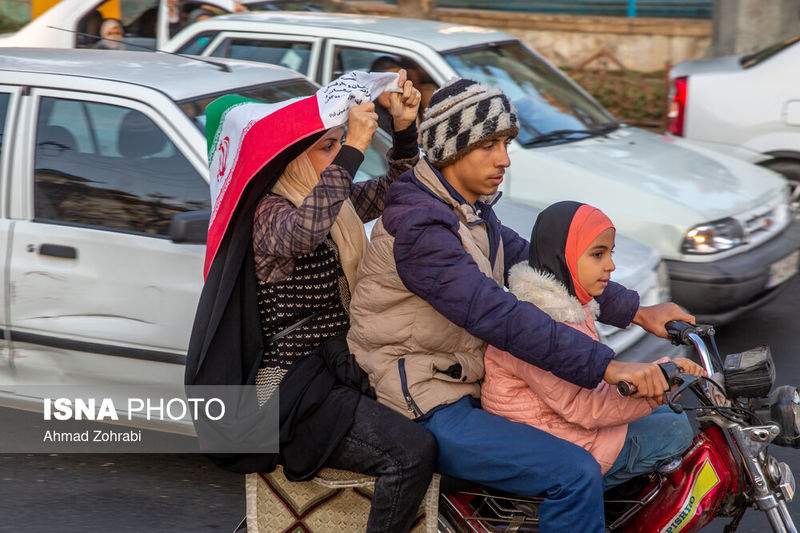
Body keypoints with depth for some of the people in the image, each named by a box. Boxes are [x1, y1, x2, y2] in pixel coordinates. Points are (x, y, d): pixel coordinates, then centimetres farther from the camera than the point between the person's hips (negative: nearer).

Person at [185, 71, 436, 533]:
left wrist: (405, 127, 3)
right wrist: (355, 147, -34)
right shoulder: (272, 212, -14)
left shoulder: (333, 201, 11)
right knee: (413, 451, -25)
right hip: (294, 389, -9)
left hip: (334, 370, 10)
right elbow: (304, 232, -37)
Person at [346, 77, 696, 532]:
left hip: (472, 387, 10)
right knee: (577, 473, -22)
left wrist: (637, 311, 6)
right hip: (424, 409, -10)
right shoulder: (419, 225, -23)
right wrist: (607, 367, -36)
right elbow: (497, 316, -32)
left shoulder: (472, 212, 10)